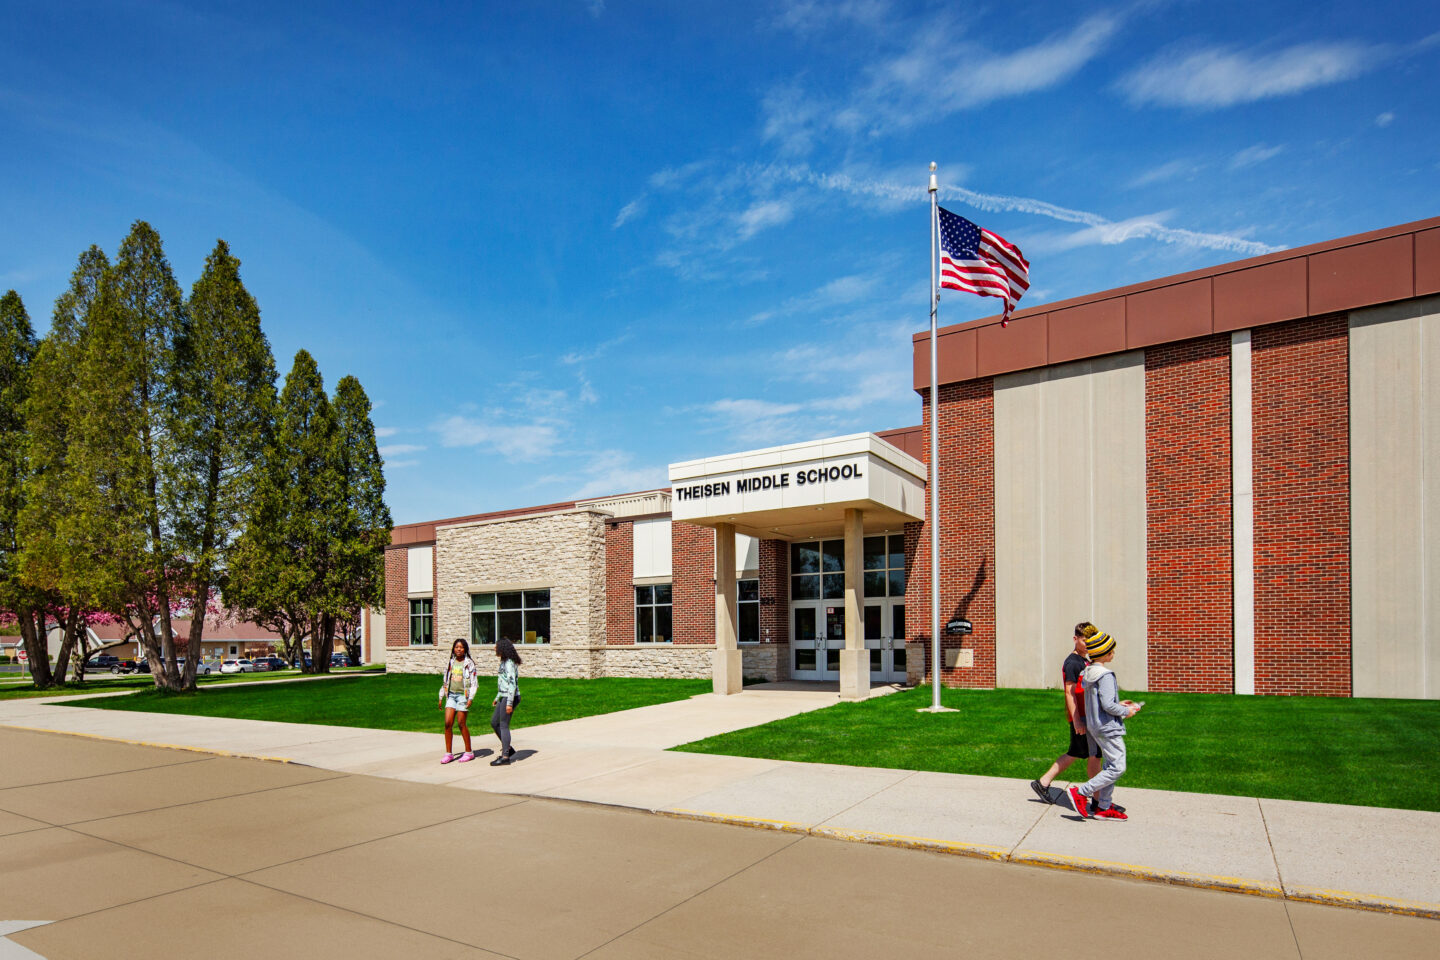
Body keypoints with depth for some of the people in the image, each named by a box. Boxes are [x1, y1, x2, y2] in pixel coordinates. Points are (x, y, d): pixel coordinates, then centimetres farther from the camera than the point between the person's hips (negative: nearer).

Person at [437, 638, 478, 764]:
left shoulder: (469, 664, -3)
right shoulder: (450, 663, 11)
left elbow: (474, 683, -5)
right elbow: (445, 680, 18)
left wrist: (470, 698, -13)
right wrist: (441, 697, 16)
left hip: (463, 695, -4)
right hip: (451, 695, 4)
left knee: (462, 724, -2)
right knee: (448, 723, -3)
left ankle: (469, 752, 10)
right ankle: (448, 753, 5)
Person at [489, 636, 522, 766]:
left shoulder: (509, 663, -17)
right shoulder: (504, 662, 14)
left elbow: (512, 683, -22)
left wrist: (509, 703, -23)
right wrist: (497, 697, 25)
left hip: (509, 697, -10)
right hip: (503, 697, 10)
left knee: (503, 726, -4)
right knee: (494, 722, 15)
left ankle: (505, 756, 3)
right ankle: (508, 748, 23)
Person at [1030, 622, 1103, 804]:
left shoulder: (1084, 661, 16)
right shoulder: (1072, 663, -14)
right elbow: (1069, 693, -18)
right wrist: (1077, 720, -22)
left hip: (1086, 717, 10)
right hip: (1080, 718, -10)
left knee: (1074, 753, 15)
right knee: (1094, 756, -2)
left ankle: (1043, 783, 20)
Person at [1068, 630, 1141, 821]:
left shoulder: (1089, 672, 9)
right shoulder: (1105, 676, -20)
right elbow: (1108, 705, -24)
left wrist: (1118, 704, 17)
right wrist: (1125, 712, -8)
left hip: (1095, 725, 10)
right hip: (1108, 727, -10)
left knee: (1110, 766, 16)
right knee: (1117, 768, -4)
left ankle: (1103, 807, 19)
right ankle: (1081, 792, -3)